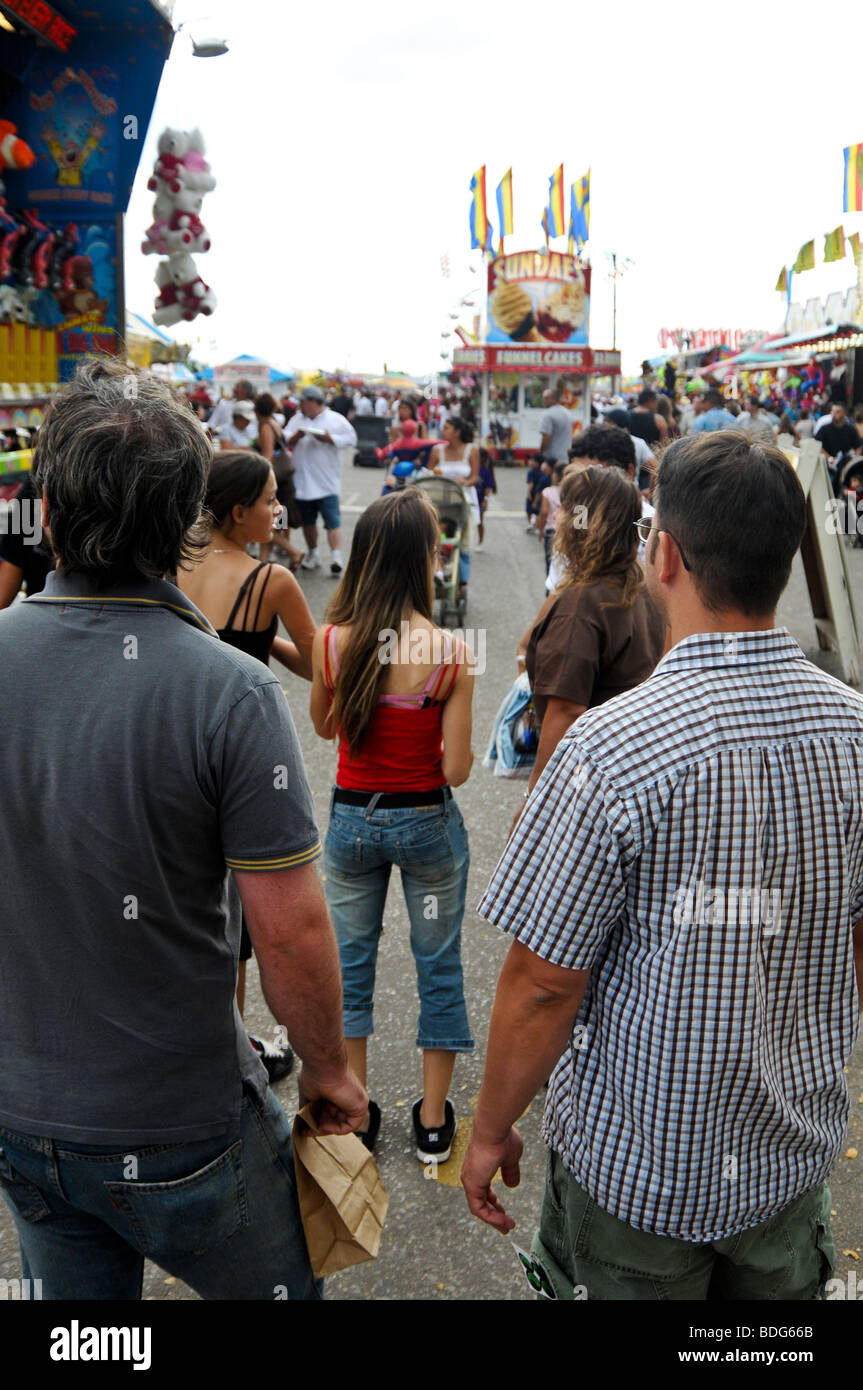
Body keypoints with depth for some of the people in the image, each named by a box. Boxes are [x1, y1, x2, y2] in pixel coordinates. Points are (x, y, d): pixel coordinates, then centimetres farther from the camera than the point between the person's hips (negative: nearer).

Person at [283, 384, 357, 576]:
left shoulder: (335, 420, -1)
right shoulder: (297, 420, 12)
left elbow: (350, 438, -7)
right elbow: (285, 441, 6)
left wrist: (329, 438, -16)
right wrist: (296, 436, -13)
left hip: (326, 482, -5)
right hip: (302, 481, 5)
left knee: (332, 521, -12)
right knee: (307, 521, 13)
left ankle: (336, 557, -16)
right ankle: (312, 555, 27)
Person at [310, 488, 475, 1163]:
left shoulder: (332, 641, -12)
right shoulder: (449, 652, -20)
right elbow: (456, 770, -17)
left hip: (352, 819, 2)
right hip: (426, 822, -2)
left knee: (351, 961, 19)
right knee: (438, 965, 16)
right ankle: (433, 1120, 29)